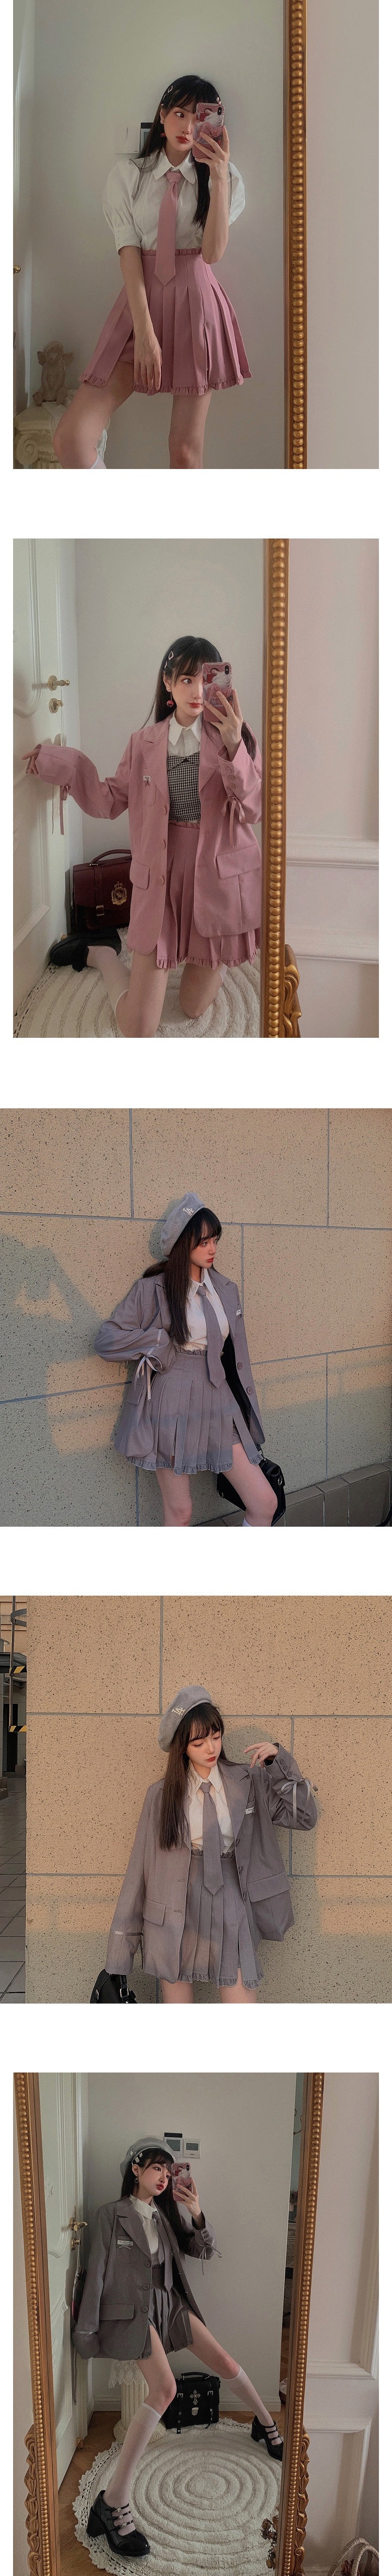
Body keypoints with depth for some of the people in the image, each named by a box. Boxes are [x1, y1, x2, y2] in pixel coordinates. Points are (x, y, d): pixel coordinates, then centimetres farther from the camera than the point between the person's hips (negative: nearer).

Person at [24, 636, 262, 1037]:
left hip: (218, 879, 0)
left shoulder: (235, 736, -4)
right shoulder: (145, 742, 1)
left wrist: (234, 748, -26)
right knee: (136, 1030, 1)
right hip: (160, 879, 1)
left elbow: (252, 810, -13)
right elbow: (111, 802, 9)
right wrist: (61, 766, 4)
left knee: (194, 1008, 13)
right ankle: (100, 952, 31)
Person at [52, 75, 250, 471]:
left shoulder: (222, 178, 7)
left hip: (196, 304, 0)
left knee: (186, 449, -4)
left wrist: (219, 177, -16)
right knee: (70, 438, -15)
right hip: (141, 301, 0)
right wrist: (145, 330, -18)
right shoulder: (129, 173, 5)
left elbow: (212, 252, -8)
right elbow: (128, 249, -6)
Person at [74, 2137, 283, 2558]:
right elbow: (98, 2273, -6)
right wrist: (87, 2331, -6)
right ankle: (113, 2504, -30)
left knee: (227, 2365, 4)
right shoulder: (112, 2215, -7)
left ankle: (266, 2425, 37)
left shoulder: (168, 2214, 9)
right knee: (164, 2388, -27)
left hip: (171, 2303, 6)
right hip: (133, 2310, -6)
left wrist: (197, 2215, -14)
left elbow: (205, 2251, 6)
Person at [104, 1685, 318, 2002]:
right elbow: (141, 1867, 5)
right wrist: (123, 1941, 4)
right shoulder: (162, 1794, 3)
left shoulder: (249, 1782, 5)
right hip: (176, 1915, 0)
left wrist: (280, 1760, -7)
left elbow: (305, 1816, 2)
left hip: (230, 1913, 0)